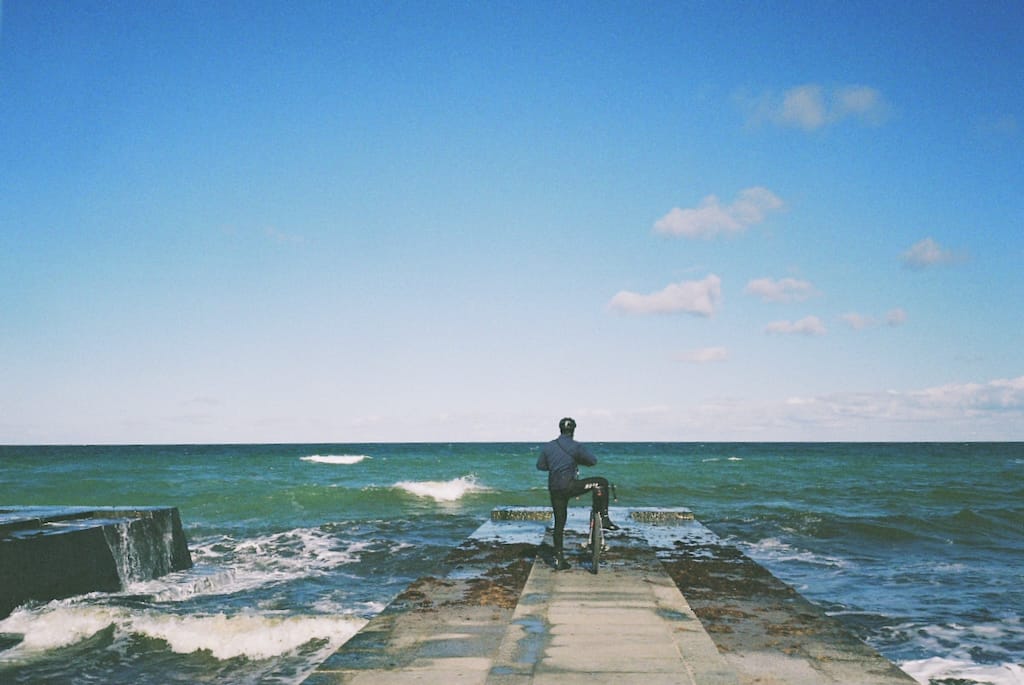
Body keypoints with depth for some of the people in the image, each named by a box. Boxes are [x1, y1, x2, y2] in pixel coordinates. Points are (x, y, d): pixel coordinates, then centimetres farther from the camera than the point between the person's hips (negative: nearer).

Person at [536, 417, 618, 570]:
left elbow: (540, 466, 17)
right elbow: (593, 461, -3)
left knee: (559, 523, 14)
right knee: (602, 482, 6)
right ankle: (604, 519, 2)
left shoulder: (548, 446, 9)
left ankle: (559, 559, 16)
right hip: (570, 486, -6)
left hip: (554, 489, 6)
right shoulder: (576, 446, -5)